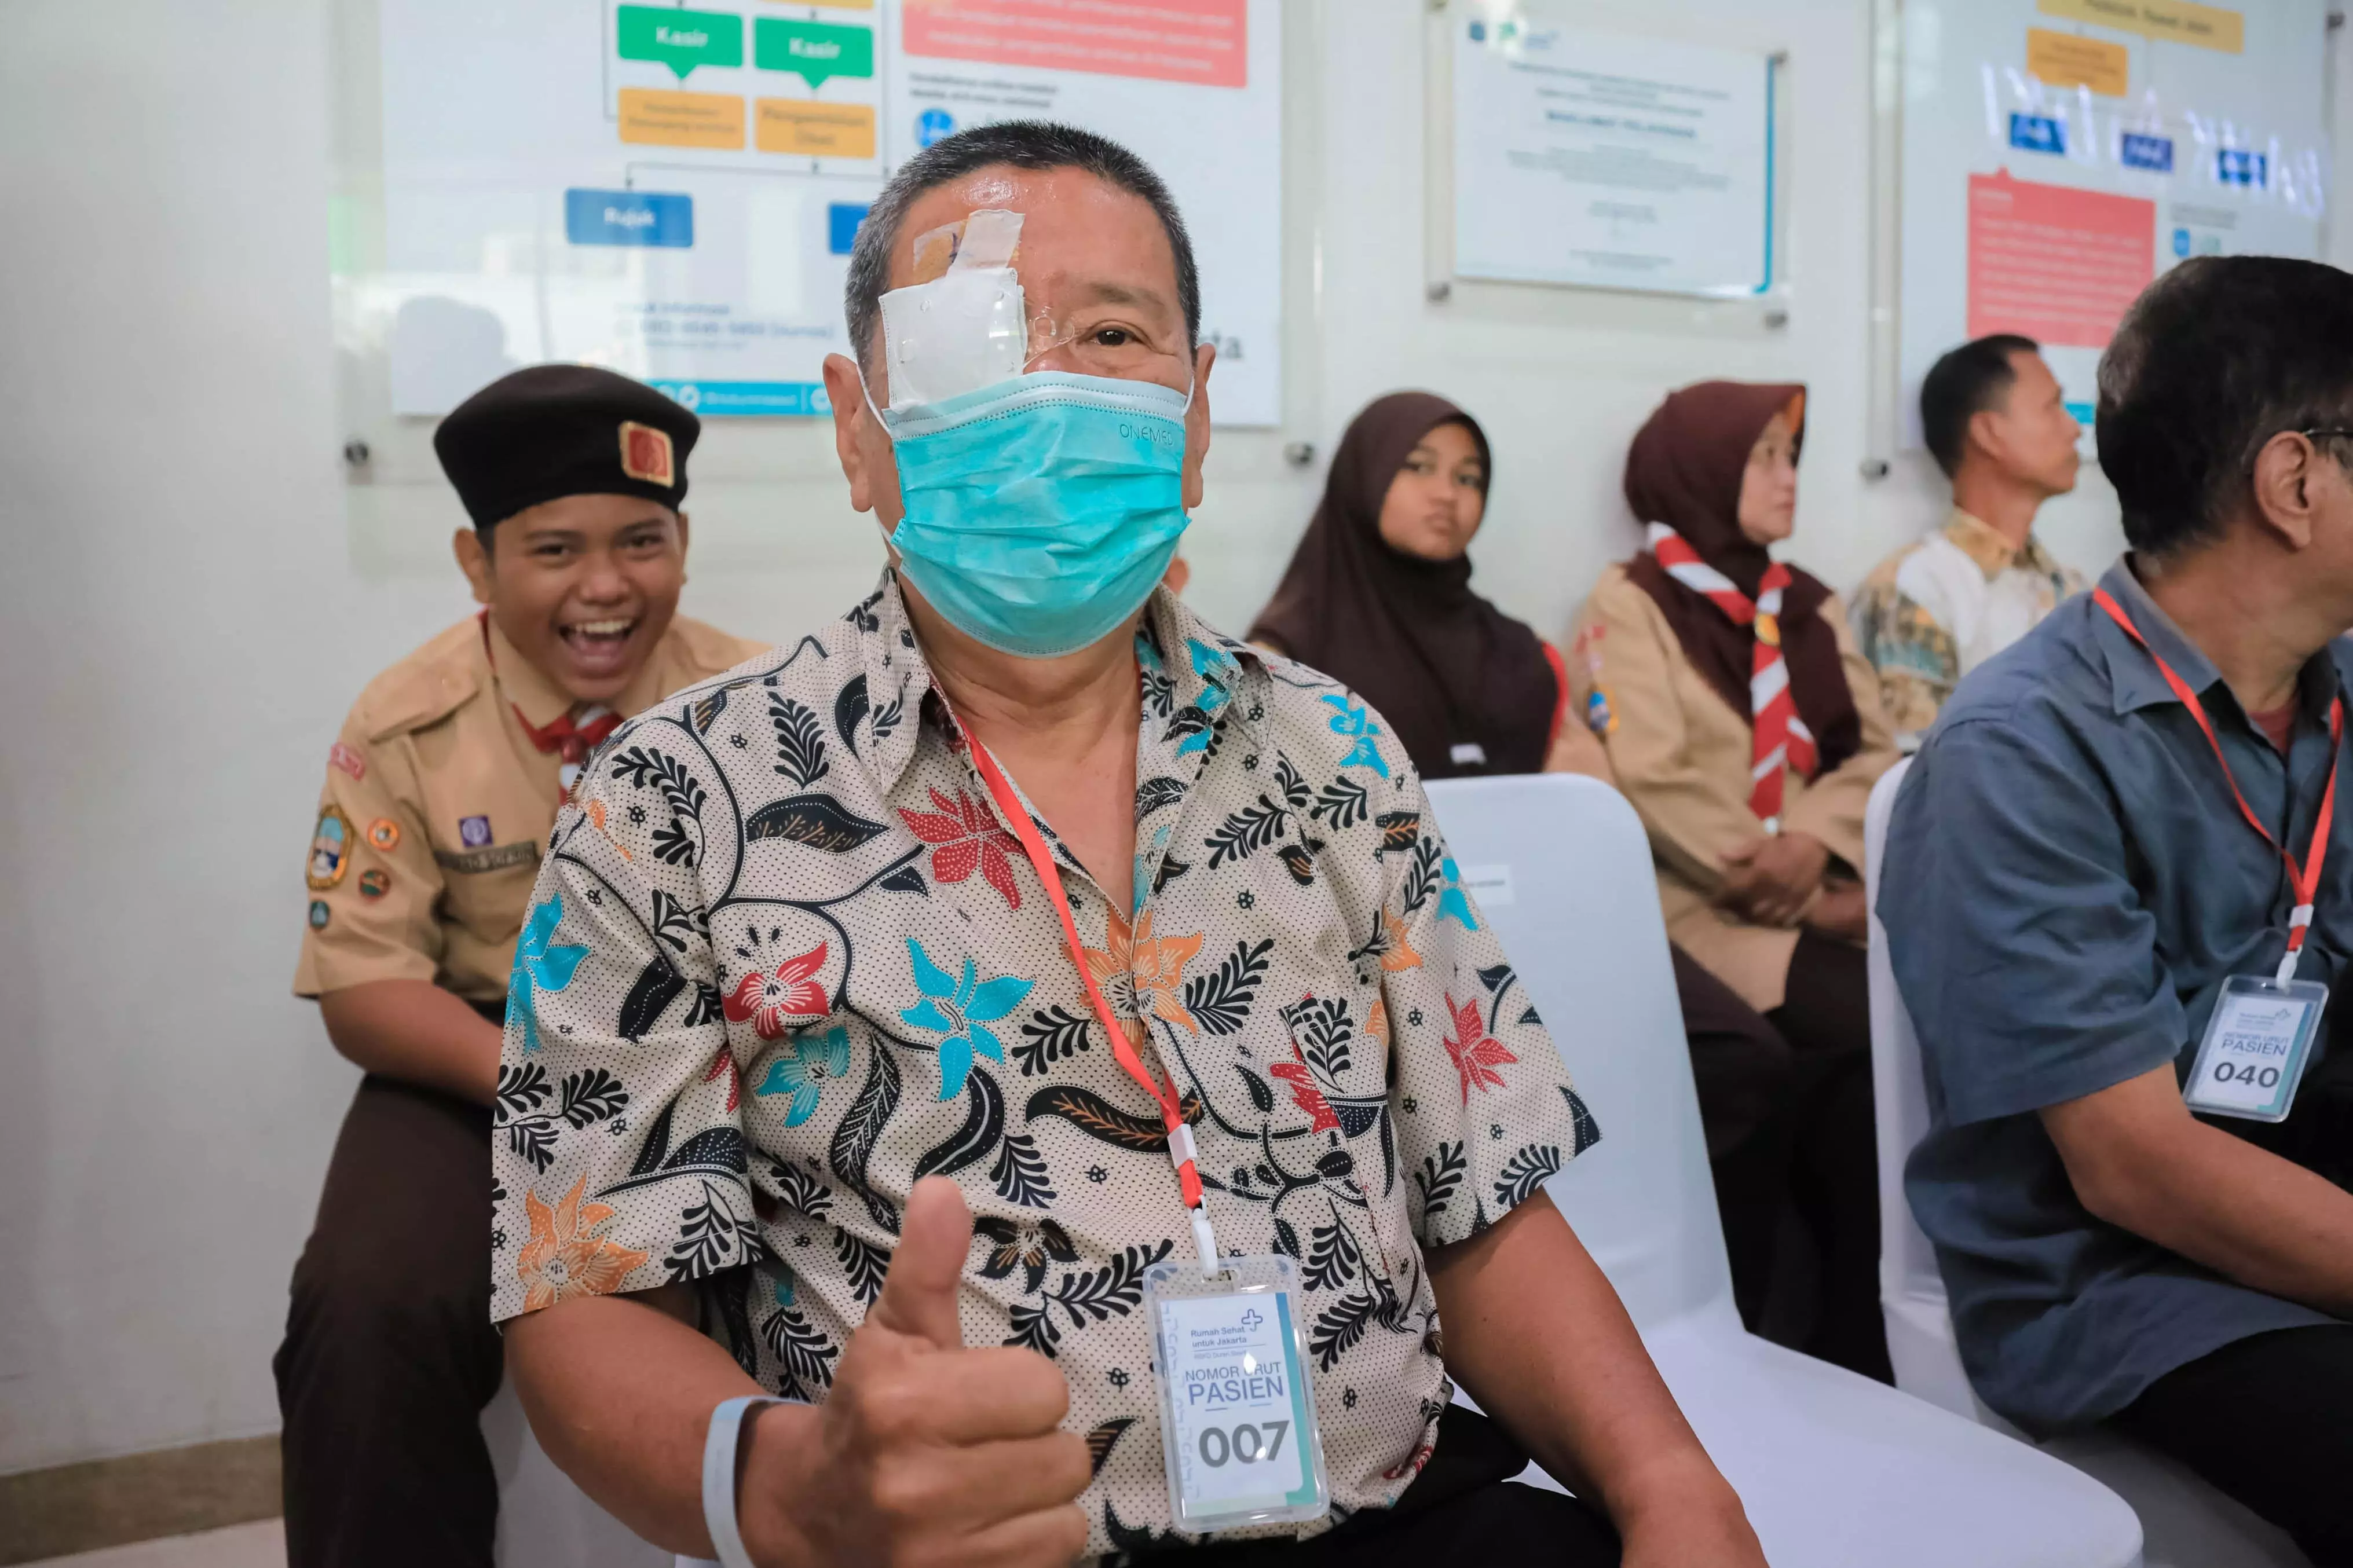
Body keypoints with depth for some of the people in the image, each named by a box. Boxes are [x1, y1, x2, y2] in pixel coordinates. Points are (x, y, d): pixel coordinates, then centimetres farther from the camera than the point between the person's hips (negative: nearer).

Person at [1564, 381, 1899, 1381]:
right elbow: (1660, 784, -8)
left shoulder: (1807, 605, 21)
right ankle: (1854, 1334, -9)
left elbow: (1874, 751, 11)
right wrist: (1787, 890, -11)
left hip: (1824, 898, 5)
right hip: (1700, 908, -5)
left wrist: (1817, 841, -10)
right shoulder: (1629, 604, 3)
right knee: (1867, 1026, -27)